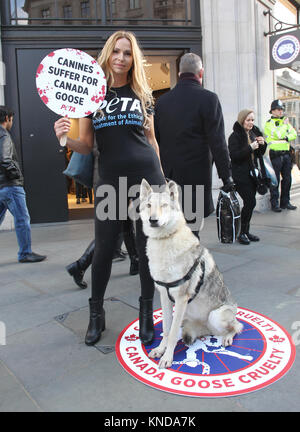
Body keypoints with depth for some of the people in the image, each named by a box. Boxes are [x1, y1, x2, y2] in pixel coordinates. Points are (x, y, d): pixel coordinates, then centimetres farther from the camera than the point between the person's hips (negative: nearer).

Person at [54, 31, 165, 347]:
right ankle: (96, 313, 24)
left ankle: (146, 313, 23)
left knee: (147, 247, 4)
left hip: (147, 177, 1)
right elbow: (86, 145, 4)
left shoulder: (141, 94, 12)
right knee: (104, 248, 3)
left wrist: (161, 177, 13)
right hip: (110, 179, -1)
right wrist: (66, 138, -17)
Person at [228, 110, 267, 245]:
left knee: (249, 203, 8)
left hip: (252, 173, 7)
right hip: (240, 175, -7)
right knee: (250, 202, -12)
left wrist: (263, 144, 1)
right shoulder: (235, 136, -8)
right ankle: (242, 233, -1)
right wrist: (250, 148, -22)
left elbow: (260, 154, 20)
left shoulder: (254, 133, 15)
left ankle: (246, 232, 18)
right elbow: (234, 155, -17)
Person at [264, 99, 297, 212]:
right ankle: (274, 203, 3)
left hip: (286, 154, 6)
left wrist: (287, 138, -9)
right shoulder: (269, 123, -3)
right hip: (275, 155, -6)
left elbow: (294, 134, 9)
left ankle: (285, 202, 18)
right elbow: (279, 134, -17)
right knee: (275, 180, -4)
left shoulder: (285, 121, 17)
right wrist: (285, 124, -4)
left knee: (287, 179, 8)